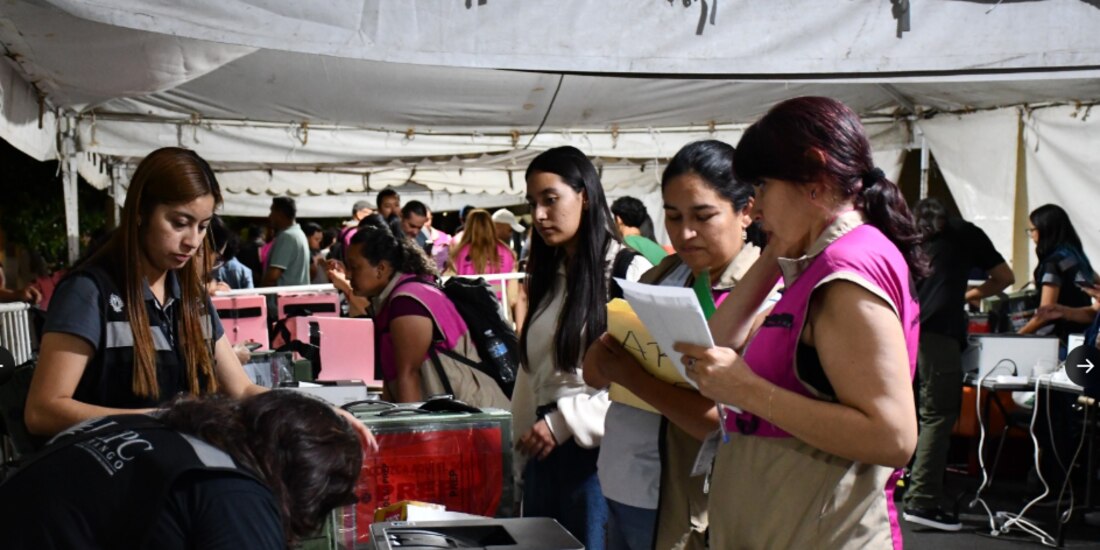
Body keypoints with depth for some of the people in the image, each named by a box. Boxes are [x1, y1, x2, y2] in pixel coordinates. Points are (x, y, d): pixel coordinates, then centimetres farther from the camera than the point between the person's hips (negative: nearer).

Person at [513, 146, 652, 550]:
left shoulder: (630, 272, -9)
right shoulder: (547, 275, 15)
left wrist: (565, 422, -15)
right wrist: (523, 449, 12)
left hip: (598, 452, -7)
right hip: (544, 453, 7)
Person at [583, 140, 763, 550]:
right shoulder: (658, 278, 8)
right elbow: (593, 371, 9)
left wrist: (631, 375, -20)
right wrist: (614, 344, -13)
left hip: (683, 513, -6)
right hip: (619, 490, 6)